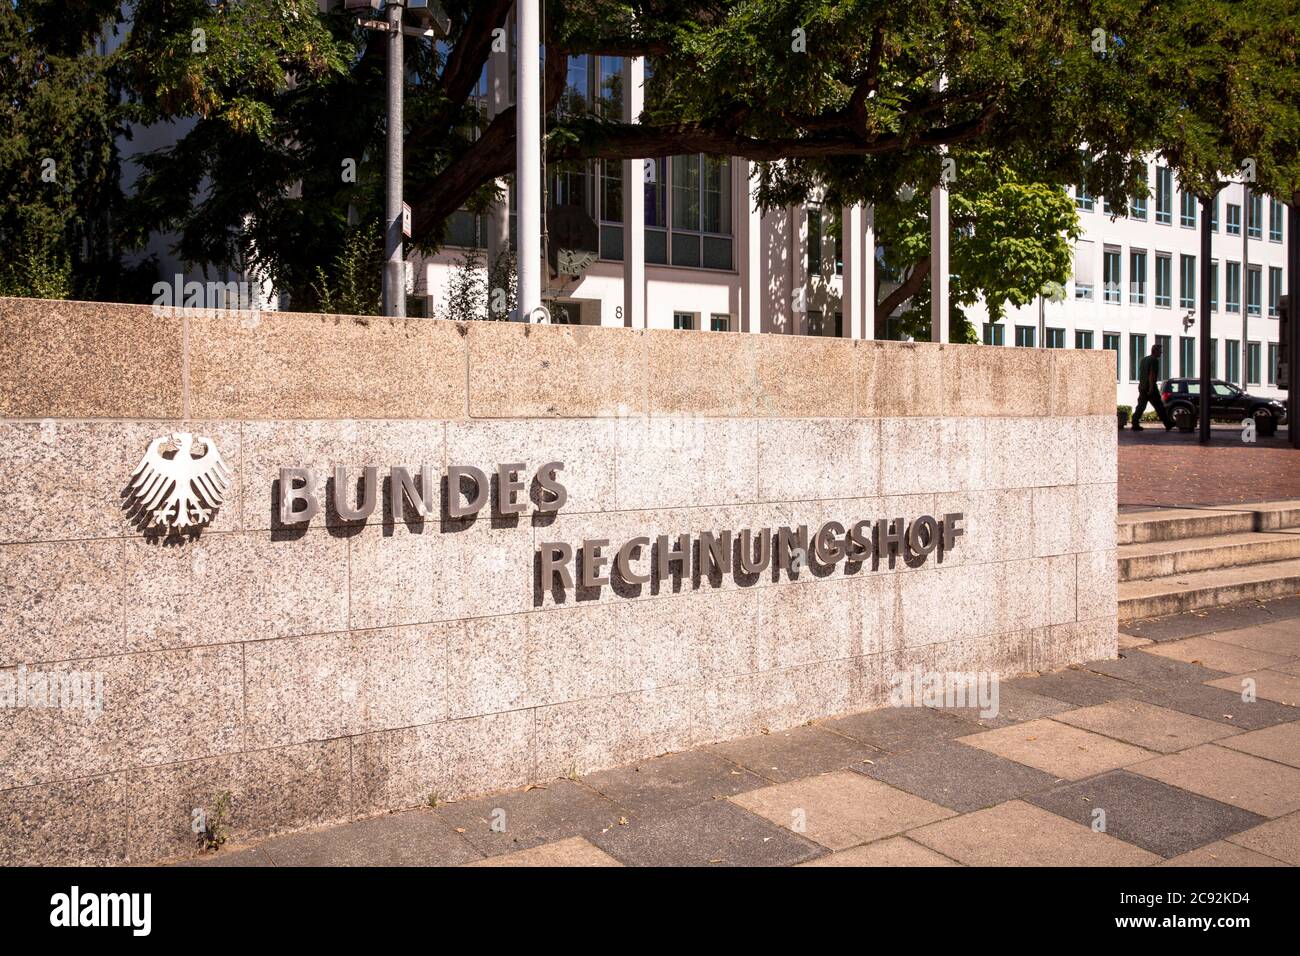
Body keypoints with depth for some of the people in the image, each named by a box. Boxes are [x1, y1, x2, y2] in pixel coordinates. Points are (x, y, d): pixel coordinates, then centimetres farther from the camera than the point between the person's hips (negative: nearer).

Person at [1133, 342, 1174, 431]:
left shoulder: (1143, 360, 16)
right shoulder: (1154, 360, -11)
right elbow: (1152, 374, -19)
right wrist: (1151, 388, -21)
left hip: (1142, 386, 8)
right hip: (1150, 387, -8)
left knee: (1141, 406, 5)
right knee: (1159, 407, -1)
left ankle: (1135, 424, -4)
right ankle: (1168, 424, 6)